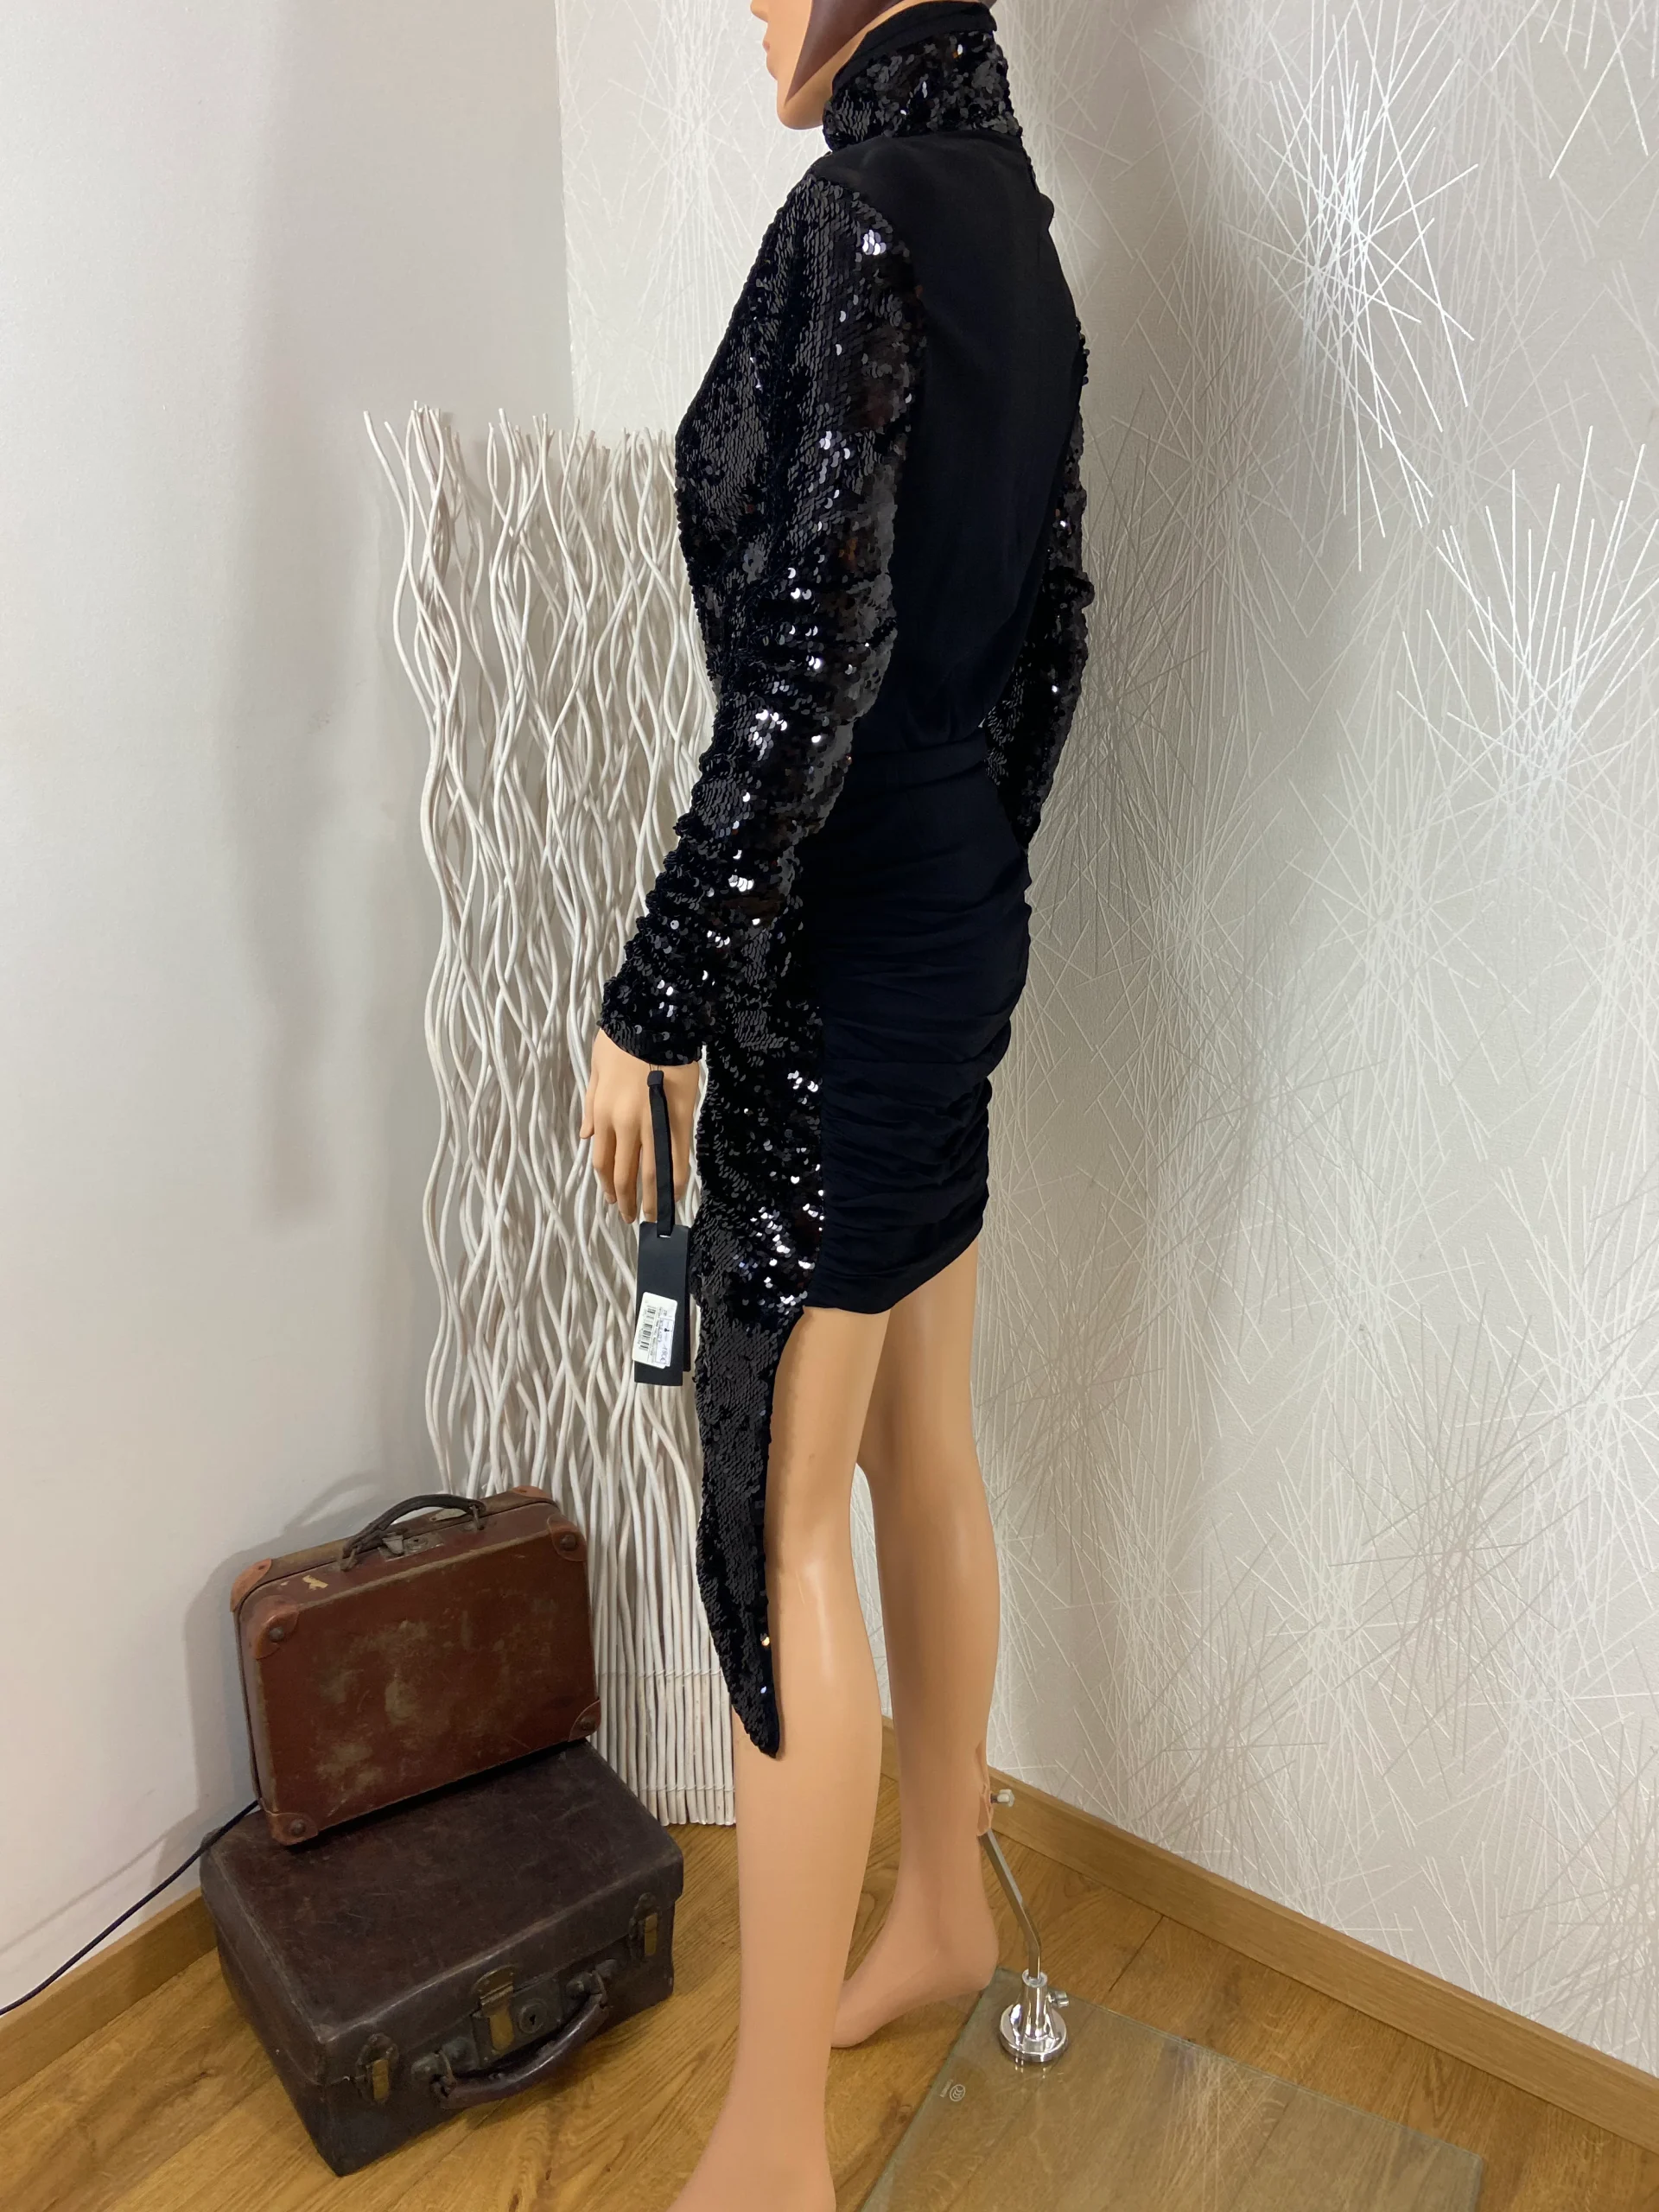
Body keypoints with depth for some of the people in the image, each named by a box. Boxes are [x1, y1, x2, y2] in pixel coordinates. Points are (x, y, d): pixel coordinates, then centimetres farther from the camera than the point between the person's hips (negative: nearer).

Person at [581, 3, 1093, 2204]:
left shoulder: (862, 217, -13)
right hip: (963, 929, 9)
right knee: (921, 1452, 19)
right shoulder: (1014, 231, 14)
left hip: (842, 967, -9)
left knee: (781, 1538, 0)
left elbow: (811, 661, -22)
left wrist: (658, 1004, -17)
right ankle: (946, 1909, 41)